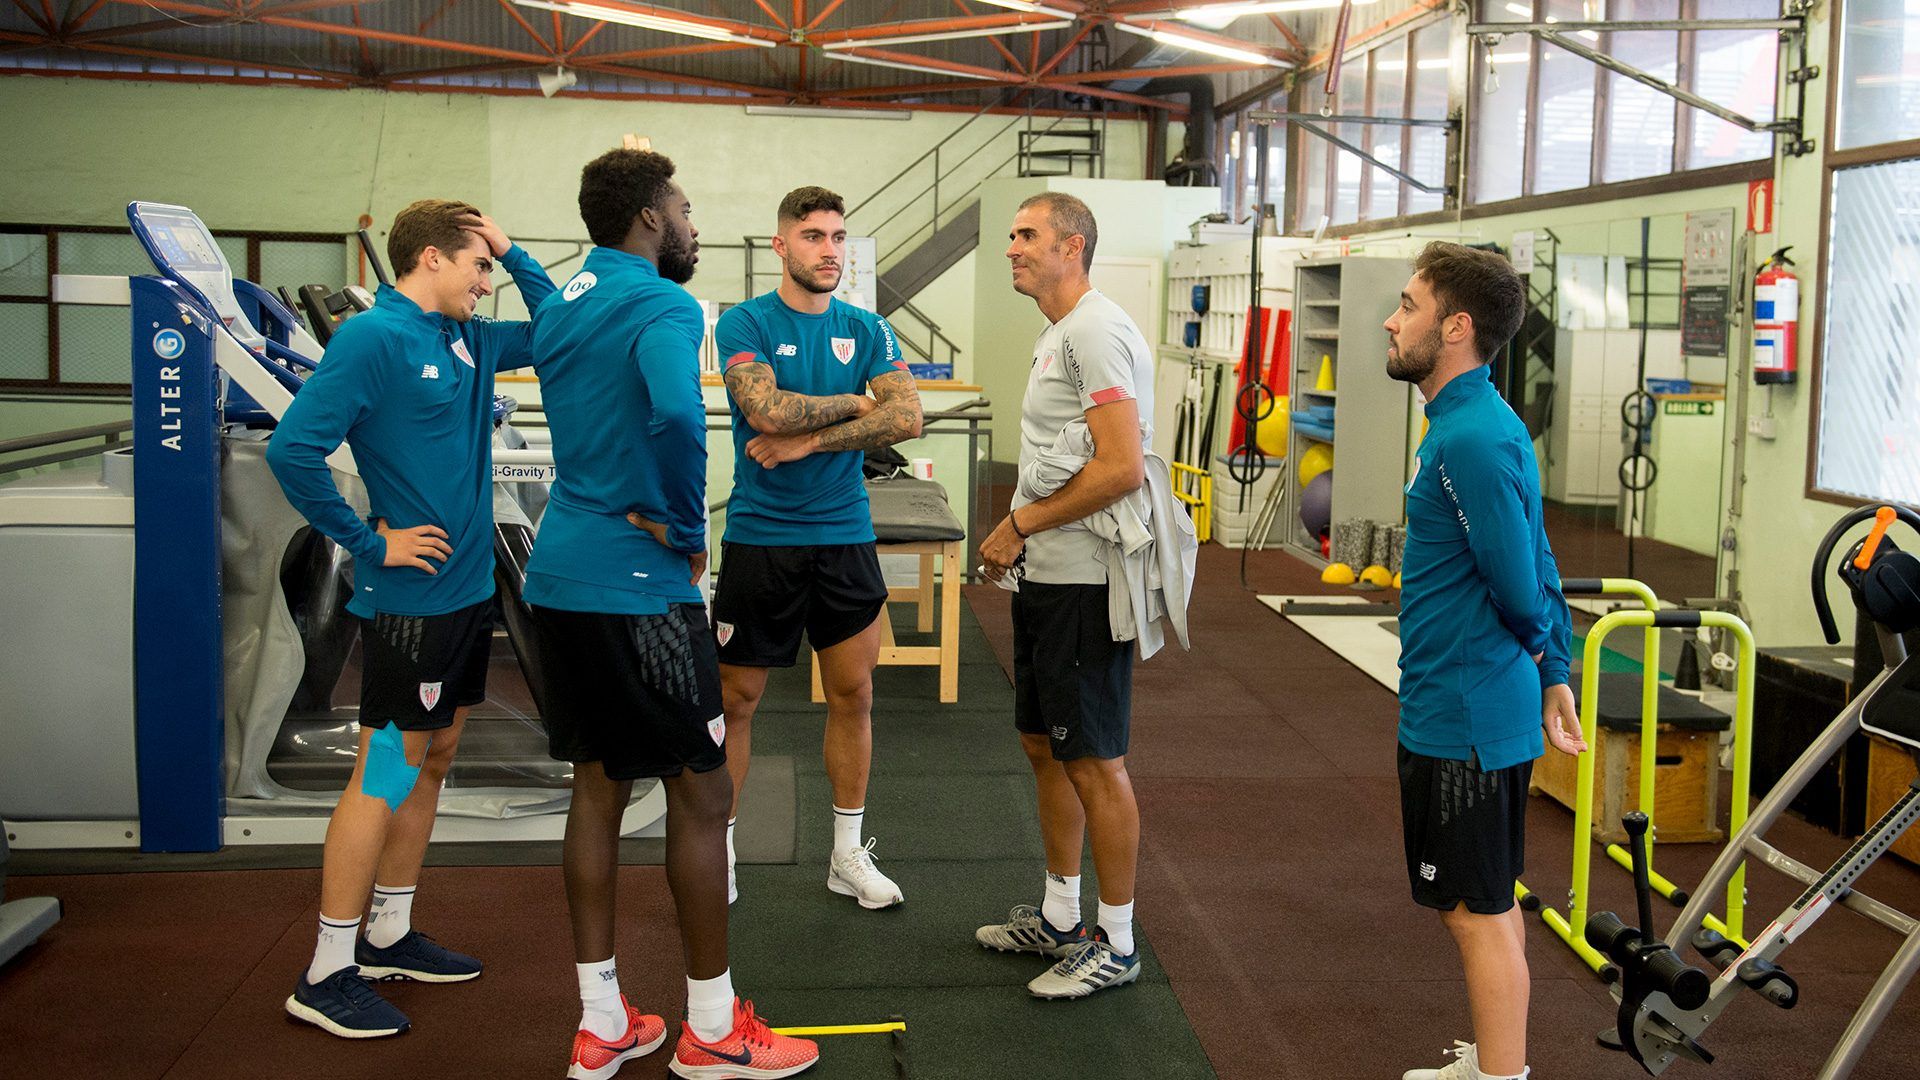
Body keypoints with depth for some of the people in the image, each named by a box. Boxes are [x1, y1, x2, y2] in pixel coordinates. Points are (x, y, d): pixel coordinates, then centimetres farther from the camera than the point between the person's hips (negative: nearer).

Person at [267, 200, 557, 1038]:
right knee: (386, 776, -4)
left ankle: (387, 936, 29)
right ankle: (327, 975, 6)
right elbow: (292, 449, -22)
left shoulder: (469, 340, 10)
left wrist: (514, 254, 10)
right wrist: (371, 543, -16)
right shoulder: (374, 337, -15)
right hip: (411, 596, -9)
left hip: (468, 590, 9)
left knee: (432, 761, 15)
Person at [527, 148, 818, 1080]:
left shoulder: (561, 306, 14)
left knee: (597, 784, 13)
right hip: (639, 585, -9)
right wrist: (686, 529, -19)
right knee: (700, 792, 2)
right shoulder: (663, 308, -14)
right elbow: (677, 417, -33)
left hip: (559, 574, 9)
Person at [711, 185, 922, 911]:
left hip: (846, 536, 4)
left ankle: (849, 855, 22)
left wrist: (809, 439, -14)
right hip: (760, 537, -4)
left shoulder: (866, 330, 7)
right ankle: (716, 852, 17)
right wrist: (854, 402, -7)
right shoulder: (745, 323, -4)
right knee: (736, 699, 3)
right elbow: (769, 410, -21)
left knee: (853, 694, 9)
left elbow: (907, 417, -7)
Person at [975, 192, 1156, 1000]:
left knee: (1094, 760, -1)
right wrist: (1019, 534, 11)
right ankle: (1059, 918, 31)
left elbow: (1122, 467, -25)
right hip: (1045, 576, 11)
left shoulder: (1095, 333, -17)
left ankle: (1116, 942, 11)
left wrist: (1019, 524, -17)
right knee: (1045, 746, 18)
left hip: (1083, 584, -11)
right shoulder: (1058, 335, 16)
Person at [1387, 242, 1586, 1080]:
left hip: (1462, 722, -10)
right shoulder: (1477, 424, 11)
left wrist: (1534, 655, 0)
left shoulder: (1473, 440, -21)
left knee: (1479, 913, -1)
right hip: (1475, 708, 10)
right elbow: (1537, 574, 15)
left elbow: (1520, 586, -20)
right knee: (1487, 905, 19)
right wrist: (1553, 673, 16)